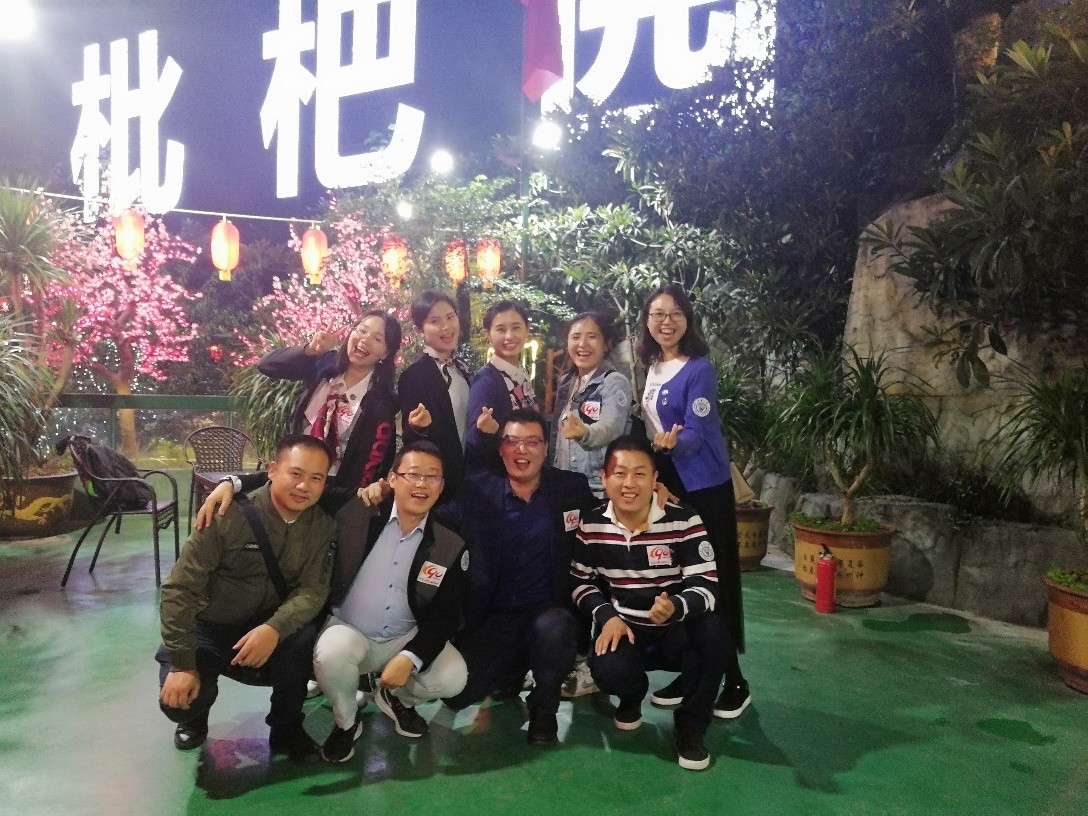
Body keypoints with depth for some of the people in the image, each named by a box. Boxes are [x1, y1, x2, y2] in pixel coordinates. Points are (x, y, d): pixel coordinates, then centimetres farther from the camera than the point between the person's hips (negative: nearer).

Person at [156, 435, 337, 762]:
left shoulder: (322, 527, -11)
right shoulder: (230, 514, -24)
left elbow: (313, 589, -16)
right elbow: (180, 588, -21)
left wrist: (274, 628, -36)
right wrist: (182, 663, -23)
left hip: (267, 627, 2)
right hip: (208, 625, -2)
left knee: (302, 636, -29)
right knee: (179, 698, -23)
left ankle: (286, 727, -1)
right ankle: (195, 716, 18)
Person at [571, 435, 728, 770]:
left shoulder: (684, 521, -15)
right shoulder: (591, 525, -7)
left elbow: (707, 586, -18)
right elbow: (580, 582, 3)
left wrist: (675, 607, -40)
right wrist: (607, 616, -15)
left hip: (677, 632, -1)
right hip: (624, 629, 1)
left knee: (713, 629, -34)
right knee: (609, 671, -32)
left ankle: (691, 724, -5)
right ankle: (633, 696, 13)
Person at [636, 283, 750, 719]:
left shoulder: (699, 369, -13)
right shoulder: (651, 367, 8)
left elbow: (696, 434, -20)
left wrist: (671, 443, -39)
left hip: (702, 487, -7)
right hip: (664, 484, 7)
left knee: (711, 581, -1)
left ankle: (733, 681, 13)